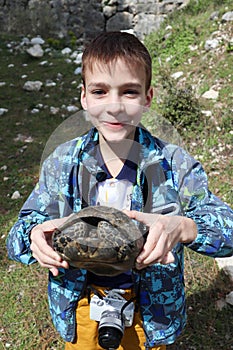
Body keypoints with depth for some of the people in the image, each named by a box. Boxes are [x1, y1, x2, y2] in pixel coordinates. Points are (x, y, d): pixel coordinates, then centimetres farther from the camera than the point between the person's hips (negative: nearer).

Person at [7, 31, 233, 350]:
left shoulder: (175, 165, -17)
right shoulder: (62, 162, -12)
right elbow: (20, 233, -7)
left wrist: (181, 227, -40)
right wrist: (34, 235, -32)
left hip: (149, 314, -1)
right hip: (80, 310, 2)